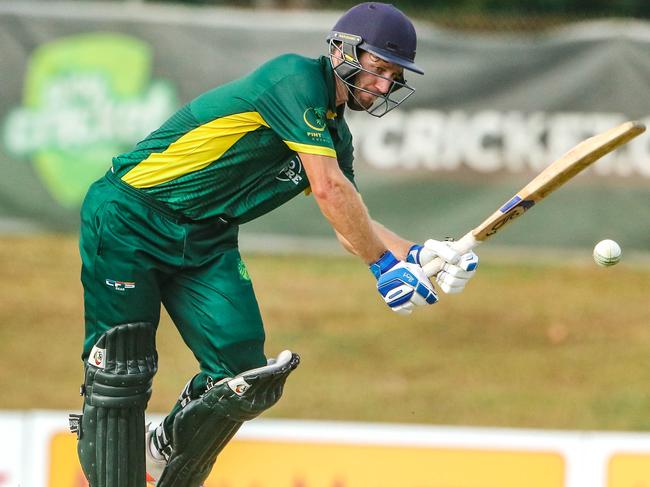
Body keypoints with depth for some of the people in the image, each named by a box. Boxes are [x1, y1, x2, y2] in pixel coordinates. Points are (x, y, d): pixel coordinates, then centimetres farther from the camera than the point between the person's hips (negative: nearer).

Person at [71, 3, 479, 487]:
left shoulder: (335, 134, 10)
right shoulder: (299, 78, -18)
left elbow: (350, 225, 10)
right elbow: (329, 190, -23)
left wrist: (418, 255, -7)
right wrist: (385, 264, -19)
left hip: (206, 243, 8)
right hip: (131, 220, -8)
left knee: (243, 378, -2)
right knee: (120, 374, -10)